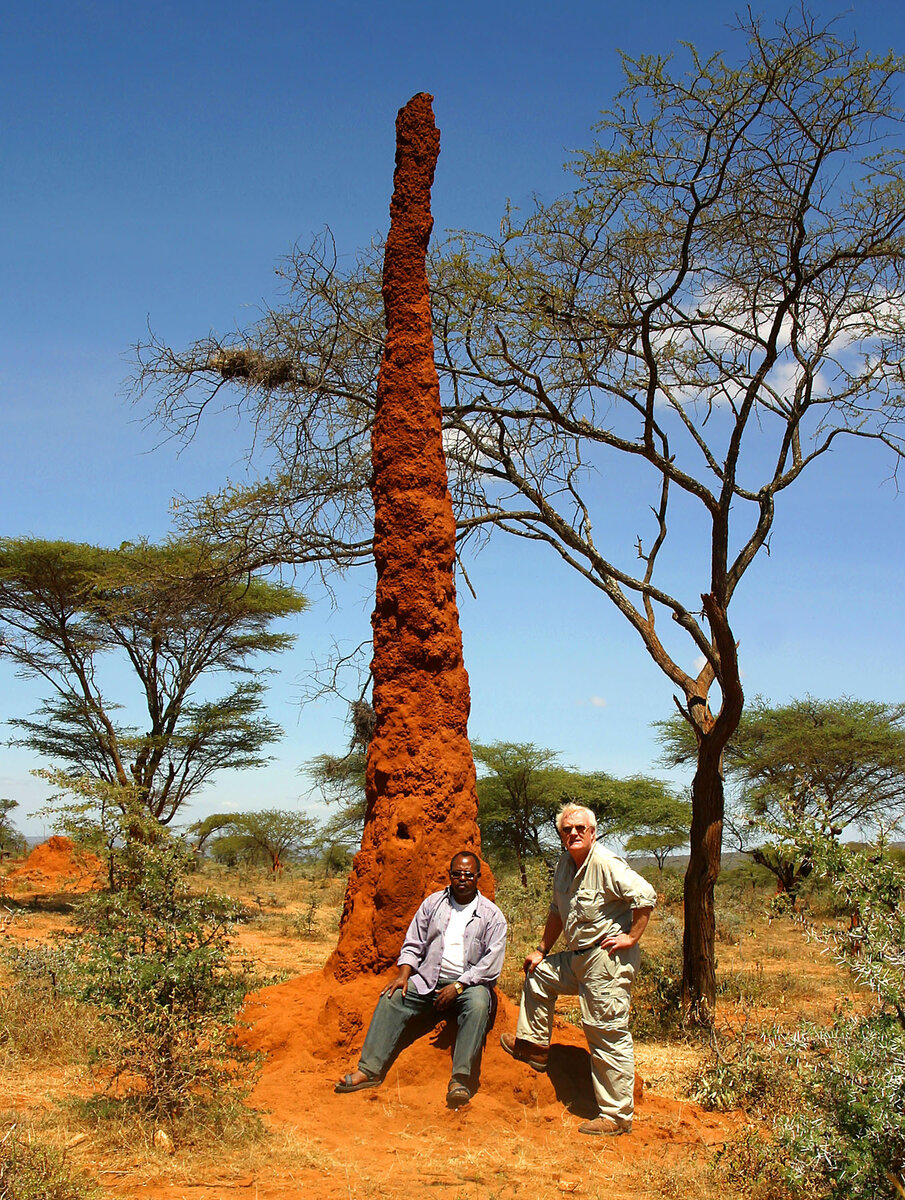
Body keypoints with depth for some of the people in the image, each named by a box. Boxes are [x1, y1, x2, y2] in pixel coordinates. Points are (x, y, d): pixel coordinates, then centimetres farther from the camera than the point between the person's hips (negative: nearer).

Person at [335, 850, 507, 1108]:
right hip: (429, 980, 3)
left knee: (478, 1005, -35)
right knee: (391, 998, -20)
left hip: (469, 982, -3)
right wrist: (404, 974, -6)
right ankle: (369, 1070, -25)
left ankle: (461, 1080, -39)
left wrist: (458, 987, -15)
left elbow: (491, 964, -6)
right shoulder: (433, 903, 13)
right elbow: (413, 944, 13)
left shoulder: (492, 915, 2)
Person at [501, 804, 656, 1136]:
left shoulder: (605, 864, -18)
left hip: (608, 960, -10)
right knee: (538, 973, 24)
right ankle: (533, 1046, 38)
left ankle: (617, 1117, 1)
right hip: (578, 958, 10)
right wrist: (542, 950, 25)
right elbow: (558, 911, 23)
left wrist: (632, 937, -19)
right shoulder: (565, 863, 10)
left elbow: (645, 895, -24)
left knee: (608, 1035, -7)